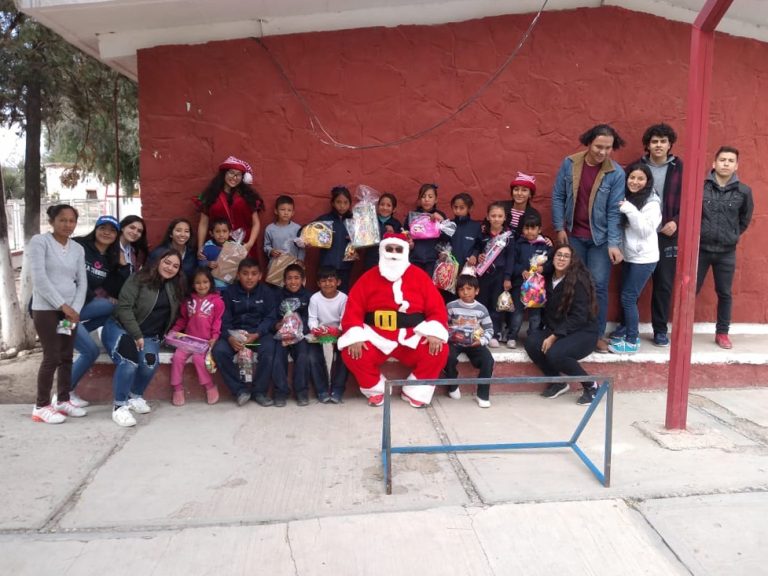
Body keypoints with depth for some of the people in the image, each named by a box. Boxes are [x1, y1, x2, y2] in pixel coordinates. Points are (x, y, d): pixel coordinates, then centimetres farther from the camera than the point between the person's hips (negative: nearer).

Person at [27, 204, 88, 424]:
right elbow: (39, 278, -14)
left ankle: (63, 400, 21)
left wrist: (75, 309, -8)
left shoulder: (78, 249, 10)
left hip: (70, 310, 5)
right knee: (52, 357, -6)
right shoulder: (39, 242, -6)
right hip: (46, 309, -5)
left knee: (67, 356, 9)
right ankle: (41, 406, 7)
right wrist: (63, 306, -16)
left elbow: (82, 282, 6)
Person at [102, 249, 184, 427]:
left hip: (149, 336, 5)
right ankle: (119, 406, -13)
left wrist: (159, 336, 5)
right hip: (121, 328, -4)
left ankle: (135, 396, 5)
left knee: (150, 364, -24)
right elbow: (124, 307, -16)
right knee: (129, 362, -31)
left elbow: (173, 316, 17)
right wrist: (136, 335, -20)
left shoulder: (175, 288, 9)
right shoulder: (139, 279, -9)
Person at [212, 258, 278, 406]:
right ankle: (240, 389, -12)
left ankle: (259, 391, -13)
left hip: (259, 332, -1)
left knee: (268, 349, -32)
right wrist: (229, 337, -23)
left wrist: (256, 335, -21)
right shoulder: (229, 292, 4)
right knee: (219, 351, -27)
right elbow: (224, 319, -2)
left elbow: (270, 317, -3)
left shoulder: (266, 292, 3)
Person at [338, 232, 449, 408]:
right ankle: (375, 390, 2)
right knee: (351, 353, -25)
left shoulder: (419, 276, 4)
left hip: (412, 339, 0)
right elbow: (353, 309, -2)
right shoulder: (368, 277, 3)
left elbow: (437, 308, 1)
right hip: (376, 339, 0)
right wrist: (355, 337, -17)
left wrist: (435, 333, -17)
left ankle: (415, 392, 1)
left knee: (439, 351, -24)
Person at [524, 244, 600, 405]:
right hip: (555, 330, 6)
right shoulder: (548, 278, 4)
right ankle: (558, 382, -1)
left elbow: (579, 317, -18)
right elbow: (548, 309, 10)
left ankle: (591, 386, -7)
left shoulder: (579, 281, -13)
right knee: (531, 343, -21)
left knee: (554, 354, -30)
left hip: (582, 332, -6)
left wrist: (555, 336, -20)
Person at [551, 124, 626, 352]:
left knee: (598, 286, -1)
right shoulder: (569, 164, -6)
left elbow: (614, 211, -10)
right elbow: (558, 197, 0)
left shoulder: (616, 173, -10)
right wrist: (559, 228, -4)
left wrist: (613, 243, -17)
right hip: (573, 235, 1)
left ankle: (597, 334, 13)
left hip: (600, 238, -1)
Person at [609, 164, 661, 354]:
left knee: (628, 298, -5)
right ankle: (628, 330, 29)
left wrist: (630, 210, -25)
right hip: (629, 256, 6)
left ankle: (632, 341, 5)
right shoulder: (626, 198, 7)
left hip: (644, 258, -6)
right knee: (626, 296, 13)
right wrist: (624, 209, -5)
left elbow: (646, 230, -19)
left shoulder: (652, 202, -11)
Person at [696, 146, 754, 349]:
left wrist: (732, 236, 7)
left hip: (727, 252, 2)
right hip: (700, 249, -1)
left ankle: (722, 332, 25)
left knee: (725, 294, 11)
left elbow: (745, 220, 12)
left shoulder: (744, 191, -1)